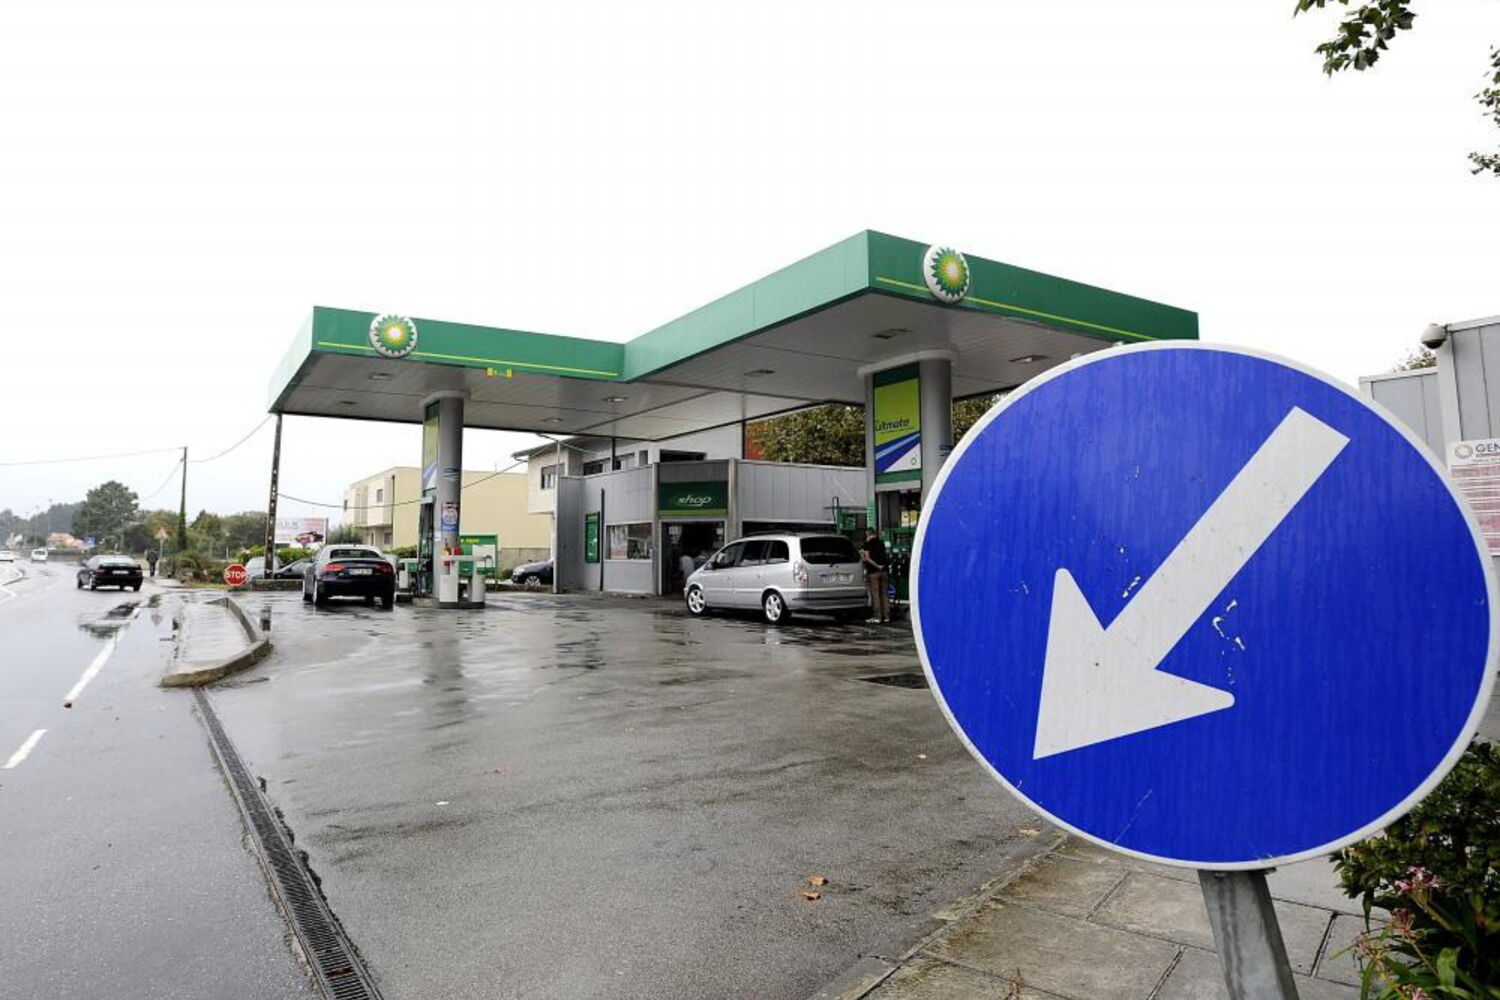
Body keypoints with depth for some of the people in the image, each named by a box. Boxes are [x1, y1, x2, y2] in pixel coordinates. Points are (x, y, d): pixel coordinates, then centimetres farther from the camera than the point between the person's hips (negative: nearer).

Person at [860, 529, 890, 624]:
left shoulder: (867, 544, -5)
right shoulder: (881, 543, 13)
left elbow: (867, 558, -14)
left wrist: (877, 566, -9)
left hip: (873, 571, -6)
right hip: (883, 570, 6)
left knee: (875, 594, -4)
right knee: (883, 593, 10)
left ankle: (877, 617, -5)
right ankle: (886, 616, 12)